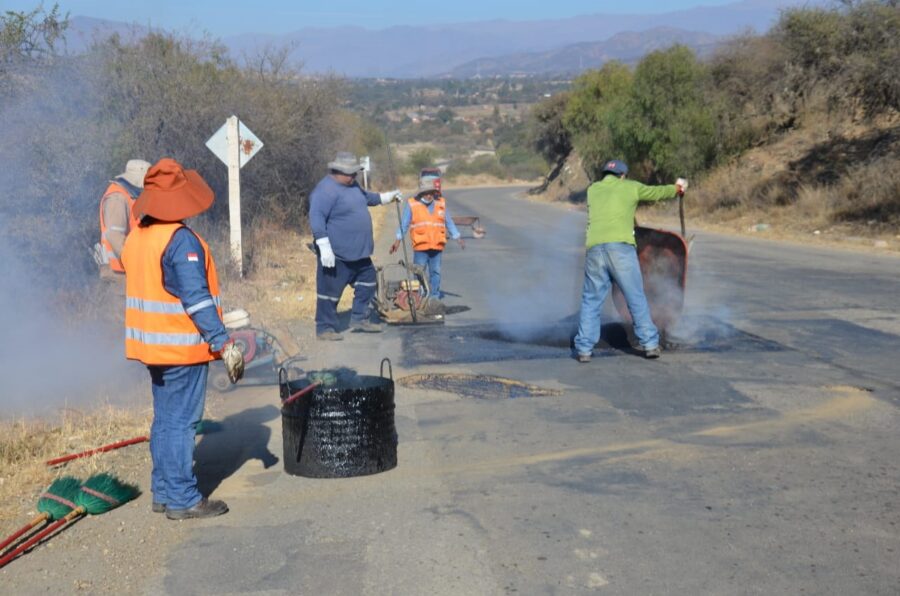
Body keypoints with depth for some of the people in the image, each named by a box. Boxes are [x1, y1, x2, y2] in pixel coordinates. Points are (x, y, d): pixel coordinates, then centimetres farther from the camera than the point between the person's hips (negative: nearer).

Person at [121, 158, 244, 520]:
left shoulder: (137, 236, 9)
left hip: (153, 344, 9)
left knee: (164, 420, 16)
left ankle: (164, 492, 23)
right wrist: (224, 343, -21)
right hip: (183, 346, -9)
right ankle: (183, 500, 3)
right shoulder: (181, 240, -19)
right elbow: (197, 298, -23)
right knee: (181, 422, -3)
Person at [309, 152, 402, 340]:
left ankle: (359, 319, 27)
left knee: (367, 282, 17)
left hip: (358, 253, 10)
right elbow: (316, 219, -26)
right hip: (337, 254, -10)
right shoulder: (326, 190, -20)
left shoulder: (351, 186, 11)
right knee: (330, 292, 0)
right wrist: (324, 247, -30)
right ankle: (325, 328, 10)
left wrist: (387, 197, 33)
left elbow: (366, 197, 33)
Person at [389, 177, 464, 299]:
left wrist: (458, 238, 12)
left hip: (437, 246, 3)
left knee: (435, 272, 9)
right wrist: (398, 240, -6)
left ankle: (435, 297, 18)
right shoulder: (412, 204, -2)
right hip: (420, 247, -3)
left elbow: (449, 222, 15)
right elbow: (404, 224, -1)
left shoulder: (441, 203, 7)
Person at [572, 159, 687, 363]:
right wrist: (676, 189, 44)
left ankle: (584, 349, 5)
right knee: (636, 298, 8)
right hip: (621, 247, -2)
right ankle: (650, 344, 11)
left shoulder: (592, 190, 21)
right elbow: (657, 192, 25)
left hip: (594, 249, 2)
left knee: (591, 300, 10)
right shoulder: (630, 187, 14)